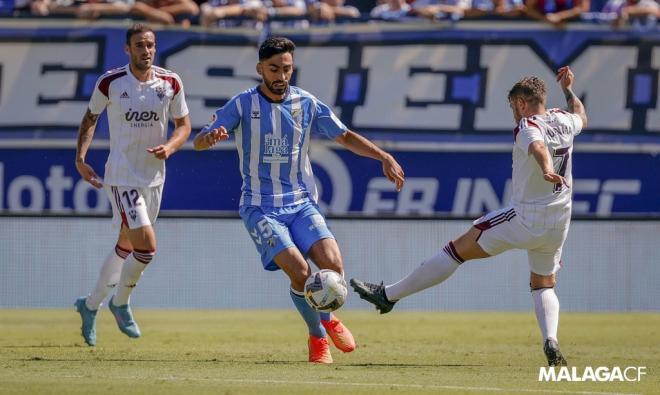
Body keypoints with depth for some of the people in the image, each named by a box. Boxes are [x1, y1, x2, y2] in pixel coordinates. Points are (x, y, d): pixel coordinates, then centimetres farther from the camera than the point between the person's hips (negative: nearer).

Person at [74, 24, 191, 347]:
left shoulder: (170, 83, -1)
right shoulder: (110, 83, -8)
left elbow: (184, 124, 10)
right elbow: (90, 118, 7)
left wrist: (170, 146, -11)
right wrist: (80, 156, -3)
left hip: (154, 176, 5)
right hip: (122, 176, -5)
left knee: (126, 247, 15)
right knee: (146, 246, -17)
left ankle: (90, 305, 34)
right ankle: (120, 303, 7)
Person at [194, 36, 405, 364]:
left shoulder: (307, 104, 3)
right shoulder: (243, 104, -6)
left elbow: (345, 137, 13)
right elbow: (199, 142, -10)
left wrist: (384, 157, 1)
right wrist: (211, 136, -34)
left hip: (300, 202, 3)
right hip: (261, 208, -3)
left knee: (332, 266, -18)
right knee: (299, 270, -23)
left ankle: (328, 317, 16)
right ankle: (317, 337, 3)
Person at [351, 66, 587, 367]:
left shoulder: (527, 127, -13)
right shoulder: (563, 121, 8)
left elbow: (538, 146, -37)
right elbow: (581, 118, 33)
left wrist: (546, 169, -57)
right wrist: (568, 89, 46)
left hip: (523, 219, -6)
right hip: (558, 224, 6)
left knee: (457, 250, 0)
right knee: (544, 285, 20)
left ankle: (388, 295, 4)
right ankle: (551, 342, -9)